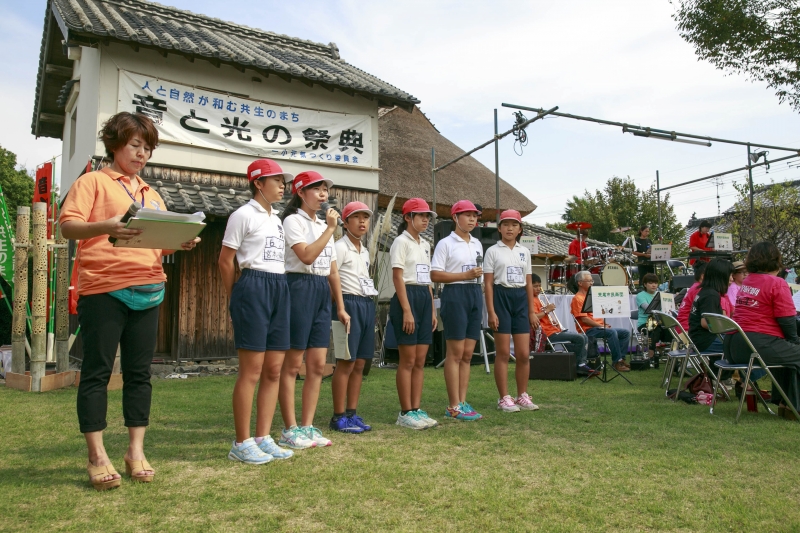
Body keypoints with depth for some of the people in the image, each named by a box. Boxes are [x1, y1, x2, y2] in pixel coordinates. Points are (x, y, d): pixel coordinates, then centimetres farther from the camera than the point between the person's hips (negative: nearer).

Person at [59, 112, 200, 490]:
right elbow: (68, 225, -8)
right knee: (97, 370, 0)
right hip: (103, 289, -5)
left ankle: (136, 450, 14)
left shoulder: (152, 195, 21)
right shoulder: (93, 181, 4)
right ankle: (97, 456, 8)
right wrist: (104, 227, -28)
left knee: (139, 372, 7)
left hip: (148, 291, 6)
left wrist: (182, 242, -3)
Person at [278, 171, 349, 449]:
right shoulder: (293, 220, -4)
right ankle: (290, 429, 8)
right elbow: (306, 256, -20)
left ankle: (307, 426, 16)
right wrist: (330, 229, -13)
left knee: (317, 365, 7)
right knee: (292, 364, -1)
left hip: (322, 293, 8)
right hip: (299, 288, -8)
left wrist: (340, 307, 16)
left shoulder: (323, 225, 18)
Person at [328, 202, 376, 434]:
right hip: (349, 303, -8)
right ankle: (338, 417, 3)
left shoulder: (365, 251, 19)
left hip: (367, 304, 8)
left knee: (359, 363, 9)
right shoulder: (340, 247, -6)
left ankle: (352, 414, 17)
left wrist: (370, 300, 14)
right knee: (346, 362, -5)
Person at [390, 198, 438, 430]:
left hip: (424, 299, 8)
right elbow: (397, 277, -13)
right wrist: (406, 310, -20)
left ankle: (416, 410, 13)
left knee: (420, 360, 7)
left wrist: (432, 308, 14)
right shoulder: (401, 242, -6)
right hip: (408, 297, -8)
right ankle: (406, 413, 4)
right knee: (408, 360, -4)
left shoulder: (425, 245, 18)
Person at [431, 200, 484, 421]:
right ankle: (453, 407, 2)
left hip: (475, 295, 7)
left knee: (467, 354, 8)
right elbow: (435, 275, -12)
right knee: (455, 353, -4)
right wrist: (465, 275, -16)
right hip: (455, 295, -7)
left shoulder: (477, 244, 16)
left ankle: (463, 403, 15)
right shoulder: (446, 243, -5)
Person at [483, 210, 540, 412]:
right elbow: (488, 283, -4)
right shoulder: (493, 251, 0)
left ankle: (522, 396, 17)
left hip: (520, 299, 4)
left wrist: (532, 311, 9)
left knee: (524, 353, 3)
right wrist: (491, 311, -11)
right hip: (501, 297, -4)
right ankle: (504, 398, 8)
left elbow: (528, 283, 14)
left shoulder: (525, 252, 13)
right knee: (503, 353, -2)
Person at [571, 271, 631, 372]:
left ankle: (620, 359, -2)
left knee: (626, 333, 0)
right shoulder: (578, 299, -8)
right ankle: (616, 362, -25)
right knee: (612, 332, -32)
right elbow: (584, 319, -16)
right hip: (589, 330, -9)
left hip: (601, 327, 9)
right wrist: (601, 326, -16)